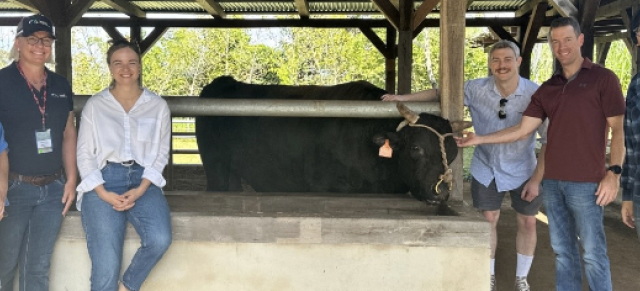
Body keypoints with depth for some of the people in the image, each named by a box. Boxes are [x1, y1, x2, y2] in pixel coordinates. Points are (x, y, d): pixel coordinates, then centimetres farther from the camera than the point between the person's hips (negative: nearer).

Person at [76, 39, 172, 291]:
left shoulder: (158, 105, 8)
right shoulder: (95, 105, 7)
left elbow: (161, 153, 5)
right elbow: (84, 153, 5)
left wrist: (140, 190, -9)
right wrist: (103, 193, -10)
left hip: (143, 180, 1)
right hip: (104, 181, -1)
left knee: (160, 239, -26)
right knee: (106, 266, -17)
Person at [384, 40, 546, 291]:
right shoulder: (477, 89, -16)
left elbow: (550, 140, -15)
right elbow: (441, 92, -4)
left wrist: (536, 179, -16)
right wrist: (405, 97, -14)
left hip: (522, 171, 0)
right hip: (485, 169, 1)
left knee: (527, 222, 8)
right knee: (489, 220, 8)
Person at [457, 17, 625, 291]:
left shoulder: (603, 79, 0)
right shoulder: (546, 89, 12)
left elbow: (618, 129, -3)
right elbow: (522, 130, 8)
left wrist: (614, 172, -12)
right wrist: (479, 139, 2)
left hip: (586, 182, -5)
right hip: (552, 181, 5)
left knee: (592, 252, 1)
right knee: (562, 250, 12)